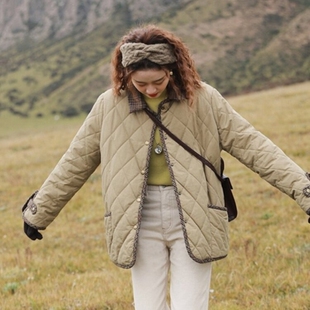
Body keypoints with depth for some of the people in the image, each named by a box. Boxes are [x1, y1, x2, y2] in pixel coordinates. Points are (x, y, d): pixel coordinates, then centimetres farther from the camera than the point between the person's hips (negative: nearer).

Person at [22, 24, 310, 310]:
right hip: (141, 223, 2)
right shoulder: (109, 105, 1)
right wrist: (38, 212, 16)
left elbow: (251, 144, -3)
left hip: (193, 220, -2)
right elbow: (74, 163, 11)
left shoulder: (203, 99, -3)